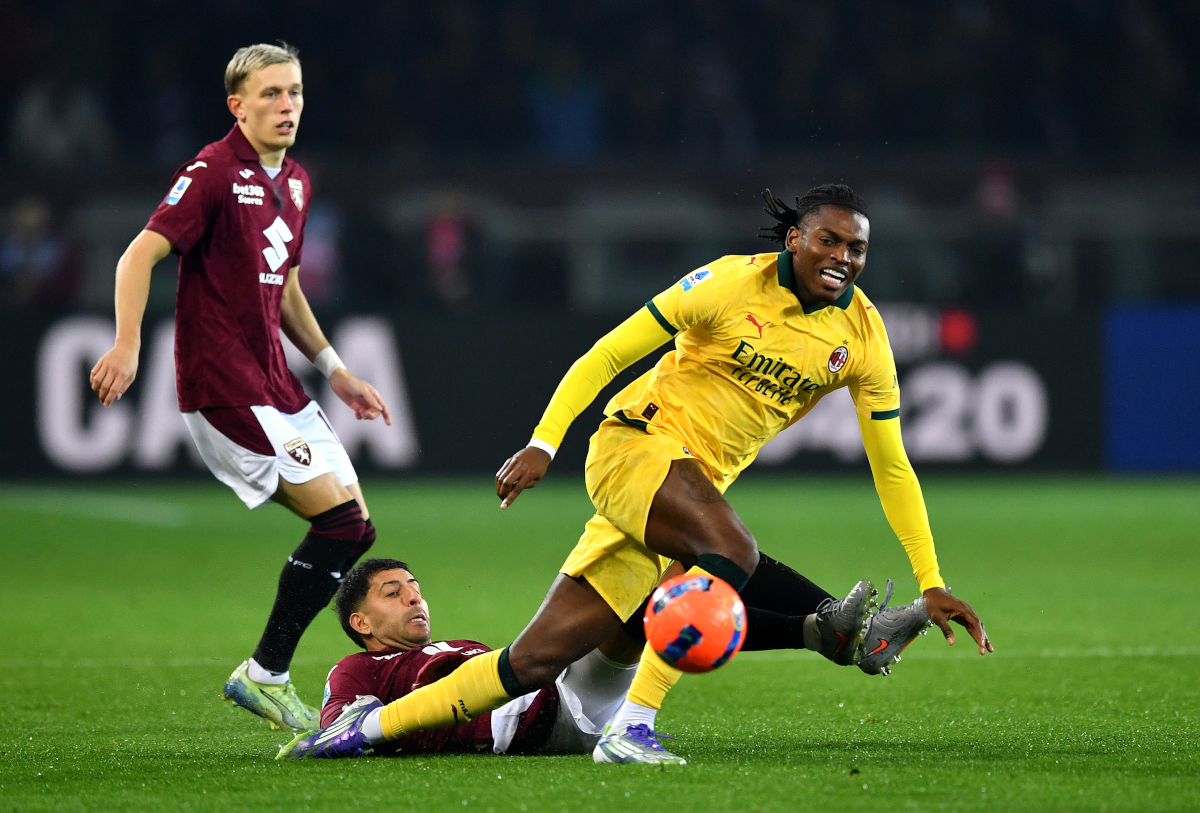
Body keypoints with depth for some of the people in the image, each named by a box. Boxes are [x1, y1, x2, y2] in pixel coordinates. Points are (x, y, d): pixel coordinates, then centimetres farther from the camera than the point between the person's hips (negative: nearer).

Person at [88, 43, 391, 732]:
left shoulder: (295, 183, 16)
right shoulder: (215, 174, -11)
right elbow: (141, 255, -18)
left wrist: (336, 370, 25)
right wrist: (128, 344, -31)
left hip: (275, 386, 9)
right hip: (225, 389, -9)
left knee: (352, 525, 6)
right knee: (345, 522, -14)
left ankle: (266, 675, 12)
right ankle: (266, 675, -6)